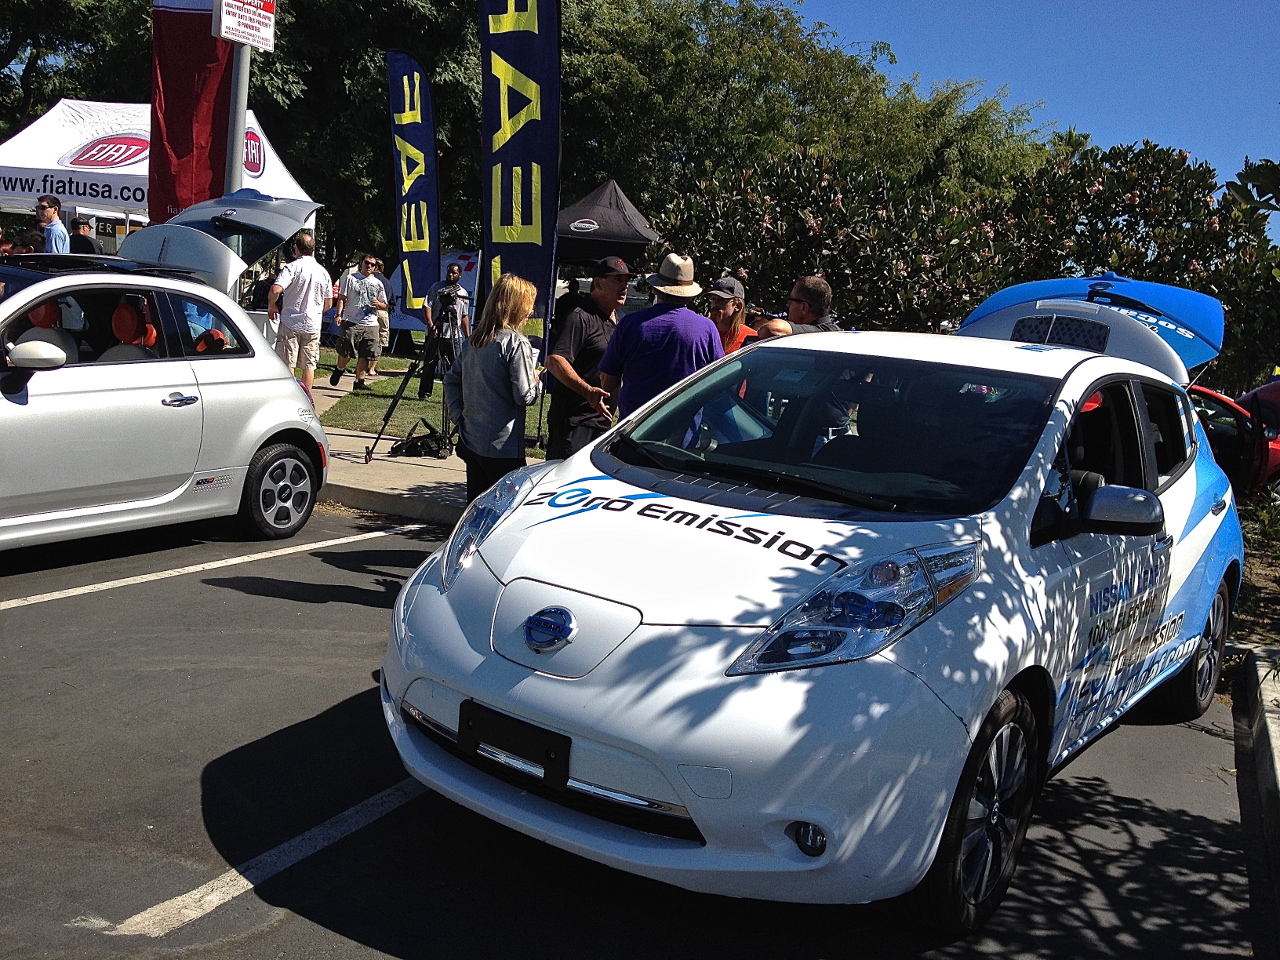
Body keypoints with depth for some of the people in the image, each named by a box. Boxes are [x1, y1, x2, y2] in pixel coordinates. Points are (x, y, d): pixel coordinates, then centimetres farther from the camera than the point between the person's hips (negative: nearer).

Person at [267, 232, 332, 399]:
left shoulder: (292, 267, -9)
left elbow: (275, 290, -23)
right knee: (309, 365, 10)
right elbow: (328, 304, 13)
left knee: (287, 364, 0)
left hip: (291, 322, -4)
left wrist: (271, 305, -4)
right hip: (313, 325, 4)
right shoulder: (323, 272, 7)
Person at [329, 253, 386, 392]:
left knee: (365, 355, -3)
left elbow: (384, 305, 21)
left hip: (371, 324, 3)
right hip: (351, 322, -3)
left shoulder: (378, 284, 17)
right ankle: (339, 370, 24)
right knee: (346, 352, -5)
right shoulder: (350, 278, 7)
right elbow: (342, 298, 4)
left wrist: (378, 304, -2)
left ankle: (359, 381, 2)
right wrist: (339, 314, -9)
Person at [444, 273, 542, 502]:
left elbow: (451, 380, 15)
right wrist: (537, 381, 4)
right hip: (503, 446, -8)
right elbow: (525, 396, -16)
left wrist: (460, 417, 14)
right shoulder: (516, 342, -14)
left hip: (470, 440, 8)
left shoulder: (473, 340, 8)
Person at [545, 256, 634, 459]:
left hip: (601, 419, 9)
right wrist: (587, 391, -34)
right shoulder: (580, 317, -12)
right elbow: (554, 361, -24)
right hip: (574, 420, -9)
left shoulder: (616, 319, 18)